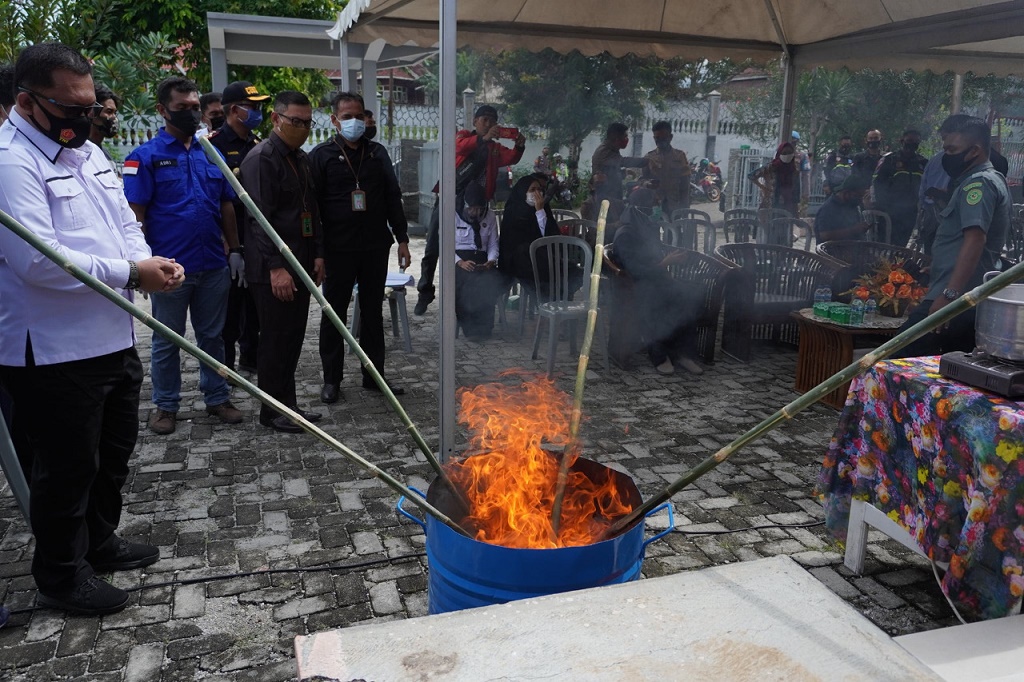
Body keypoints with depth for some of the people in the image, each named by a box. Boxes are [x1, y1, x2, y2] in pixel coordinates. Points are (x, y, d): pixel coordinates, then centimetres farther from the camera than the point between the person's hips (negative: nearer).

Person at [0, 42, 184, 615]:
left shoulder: (88, 151, 12)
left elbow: (124, 222, 16)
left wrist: (150, 261, -5)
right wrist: (130, 273, -24)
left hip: (113, 338, 9)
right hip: (55, 353, -9)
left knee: (115, 450, 22)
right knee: (67, 467, 5)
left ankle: (100, 541, 42)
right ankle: (61, 577, 25)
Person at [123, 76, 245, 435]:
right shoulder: (146, 156, -5)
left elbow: (226, 206, 13)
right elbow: (135, 215, -6)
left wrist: (235, 250, 10)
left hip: (213, 266, 4)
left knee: (212, 336, 14)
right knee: (167, 341, 9)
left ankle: (217, 397, 26)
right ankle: (165, 405, 22)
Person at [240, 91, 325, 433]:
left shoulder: (301, 158, 15)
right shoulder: (261, 159, -11)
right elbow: (260, 218, -18)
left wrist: (318, 254, 11)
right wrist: (276, 267, -21)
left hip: (301, 263, 8)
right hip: (272, 268, -8)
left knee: (293, 336, 13)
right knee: (275, 338, 0)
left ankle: (288, 403, 25)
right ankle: (272, 411, 12)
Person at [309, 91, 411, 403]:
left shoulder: (377, 153, 10)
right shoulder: (321, 155, 0)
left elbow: (393, 197, 12)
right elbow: (311, 204, -4)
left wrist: (402, 239, 6)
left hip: (376, 246, 3)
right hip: (338, 248, -3)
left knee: (373, 311, 11)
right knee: (335, 313, 5)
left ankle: (374, 375, 21)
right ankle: (332, 379, 15)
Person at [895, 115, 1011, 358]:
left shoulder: (979, 182, -10)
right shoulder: (990, 179, 24)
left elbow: (975, 240, -24)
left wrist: (949, 295, -29)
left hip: (955, 299, -11)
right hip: (973, 301, 11)